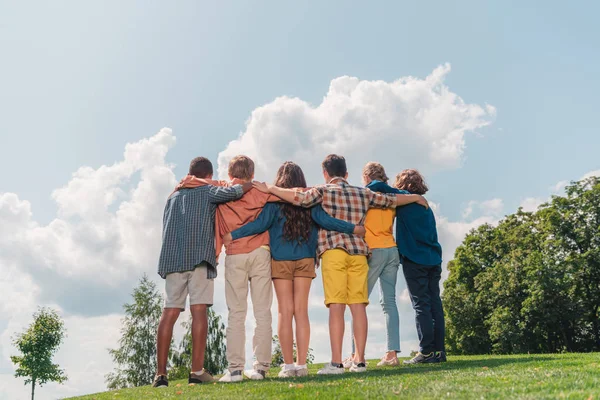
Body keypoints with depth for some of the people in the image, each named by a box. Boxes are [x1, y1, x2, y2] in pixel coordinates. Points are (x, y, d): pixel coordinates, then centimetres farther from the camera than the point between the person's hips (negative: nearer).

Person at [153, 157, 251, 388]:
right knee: (199, 311, -6)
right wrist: (252, 184, 13)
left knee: (169, 313, 2)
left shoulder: (173, 197, 26)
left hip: (171, 258, 5)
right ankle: (197, 372, -9)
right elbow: (233, 192, -6)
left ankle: (161, 374, -1)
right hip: (200, 256, -4)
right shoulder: (209, 191, 10)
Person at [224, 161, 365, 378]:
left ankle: (288, 365, 3)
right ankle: (301, 365, 7)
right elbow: (325, 221, -5)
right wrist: (354, 228, 2)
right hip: (305, 260, 2)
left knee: (285, 312, 2)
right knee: (301, 311, 6)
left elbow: (260, 224, -11)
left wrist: (232, 236, -8)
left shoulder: (275, 200, -3)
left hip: (281, 260, -2)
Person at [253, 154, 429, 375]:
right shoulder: (363, 193, 18)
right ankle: (359, 361, 7)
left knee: (336, 306, -6)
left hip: (334, 251, -4)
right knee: (358, 306, 4)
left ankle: (336, 363, -7)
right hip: (358, 252, 4)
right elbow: (392, 200, 29)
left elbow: (300, 197, -13)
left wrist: (270, 188, -4)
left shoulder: (323, 191, 4)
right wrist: (416, 197, 45)